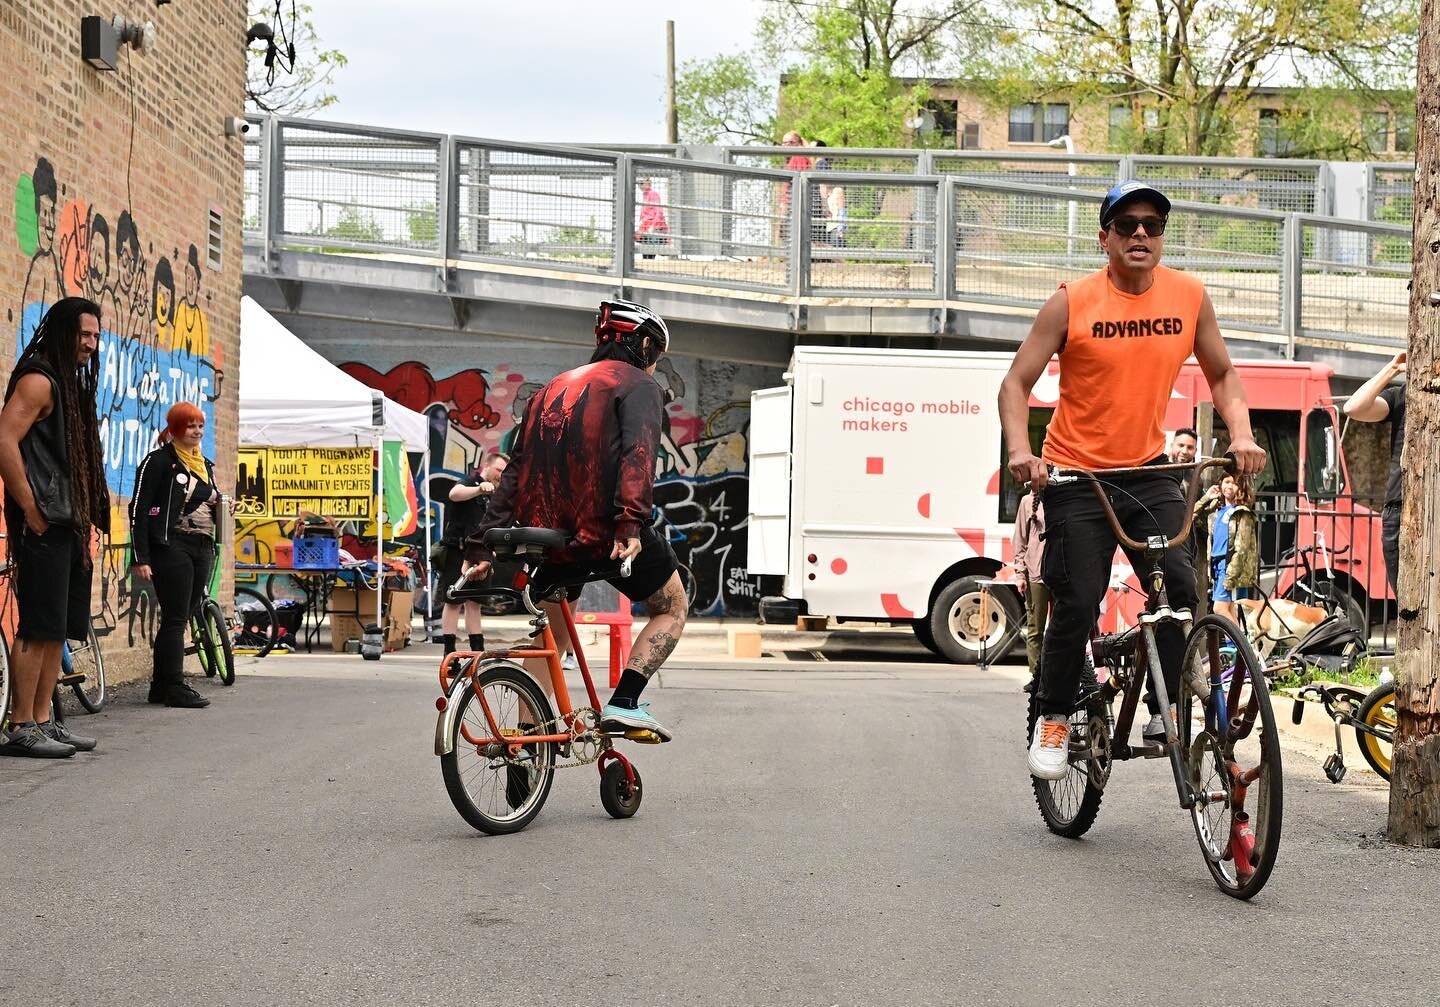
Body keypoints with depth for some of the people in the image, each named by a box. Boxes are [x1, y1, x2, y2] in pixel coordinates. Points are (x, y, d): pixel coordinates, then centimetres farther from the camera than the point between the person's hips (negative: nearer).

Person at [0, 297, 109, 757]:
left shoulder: (73, 384, 20)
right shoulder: (38, 380, -9)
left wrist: (85, 520, 16)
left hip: (69, 526, 10)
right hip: (43, 527, -10)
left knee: (60, 628, 11)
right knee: (39, 627, -10)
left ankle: (42, 721, 17)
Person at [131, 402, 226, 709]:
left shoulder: (205, 465, 18)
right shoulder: (159, 461, -4)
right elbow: (139, 509, -10)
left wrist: (219, 507, 8)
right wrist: (140, 558, -15)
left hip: (202, 549, 7)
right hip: (171, 547, -7)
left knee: (180, 619, 9)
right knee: (176, 619, -8)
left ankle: (161, 685, 15)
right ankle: (174, 686, -5)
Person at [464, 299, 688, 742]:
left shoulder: (550, 390, 24)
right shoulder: (638, 385, 3)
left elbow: (515, 471, 18)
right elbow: (638, 454, -16)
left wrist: (482, 546, 15)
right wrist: (631, 523, -27)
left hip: (545, 536, 6)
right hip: (607, 534, -6)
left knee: (551, 637, 24)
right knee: (671, 608, 15)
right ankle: (624, 702, -2)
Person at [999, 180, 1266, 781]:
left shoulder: (1190, 297, -1)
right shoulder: (1072, 303, -10)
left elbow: (1222, 376, 12)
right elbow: (1016, 384, -7)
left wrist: (1241, 436, -5)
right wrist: (1020, 451, -23)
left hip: (1148, 470, 3)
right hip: (1076, 473, -3)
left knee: (1179, 588, -13)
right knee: (1077, 604, -6)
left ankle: (1167, 711, 2)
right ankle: (1053, 719, 14)